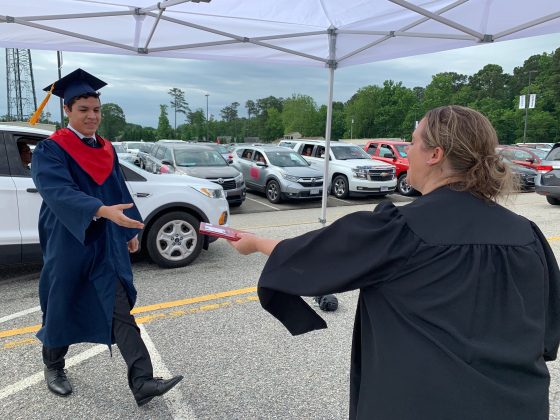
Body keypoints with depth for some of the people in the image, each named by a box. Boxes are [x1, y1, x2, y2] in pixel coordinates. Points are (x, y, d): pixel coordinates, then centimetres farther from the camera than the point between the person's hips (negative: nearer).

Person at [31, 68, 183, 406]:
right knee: (62, 307, 14)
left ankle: (143, 383, -6)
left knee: (120, 309, -4)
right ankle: (54, 367, 40)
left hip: (107, 244, 4)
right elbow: (60, 192, -27)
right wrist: (103, 211, -43)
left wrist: (130, 231, 13)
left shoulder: (107, 149, 8)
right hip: (68, 244, -3)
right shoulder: (50, 150, -10)